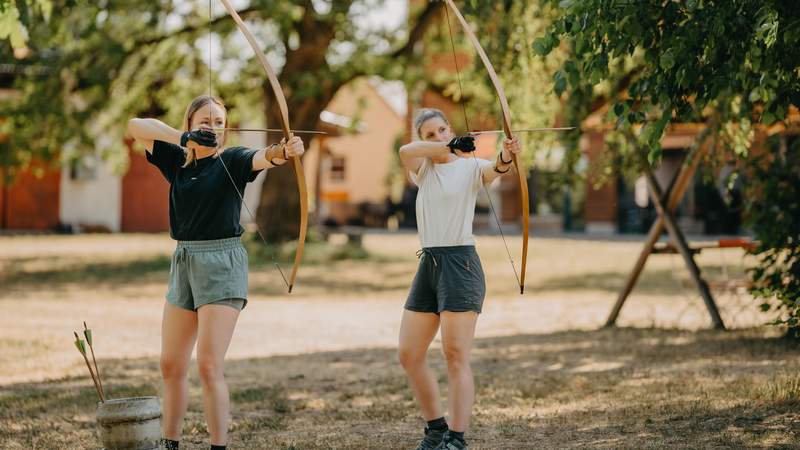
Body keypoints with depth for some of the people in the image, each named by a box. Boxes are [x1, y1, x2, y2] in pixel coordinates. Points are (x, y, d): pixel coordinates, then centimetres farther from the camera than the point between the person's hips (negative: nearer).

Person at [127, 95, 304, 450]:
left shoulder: (232, 161, -4)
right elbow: (136, 127, 7)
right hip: (184, 261, 6)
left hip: (222, 262, -6)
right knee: (171, 364, 11)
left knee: (209, 366, -12)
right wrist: (183, 137, -6)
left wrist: (283, 152, -48)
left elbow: (261, 158, -25)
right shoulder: (178, 161, 10)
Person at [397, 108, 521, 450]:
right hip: (428, 264, 6)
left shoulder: (471, 166, -1)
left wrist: (505, 157, -47)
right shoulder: (423, 168, 12)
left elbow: (492, 171, -24)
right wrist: (450, 147, -25)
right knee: (409, 355, 8)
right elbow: (405, 151, -11)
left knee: (456, 355, -12)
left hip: (460, 263, -6)